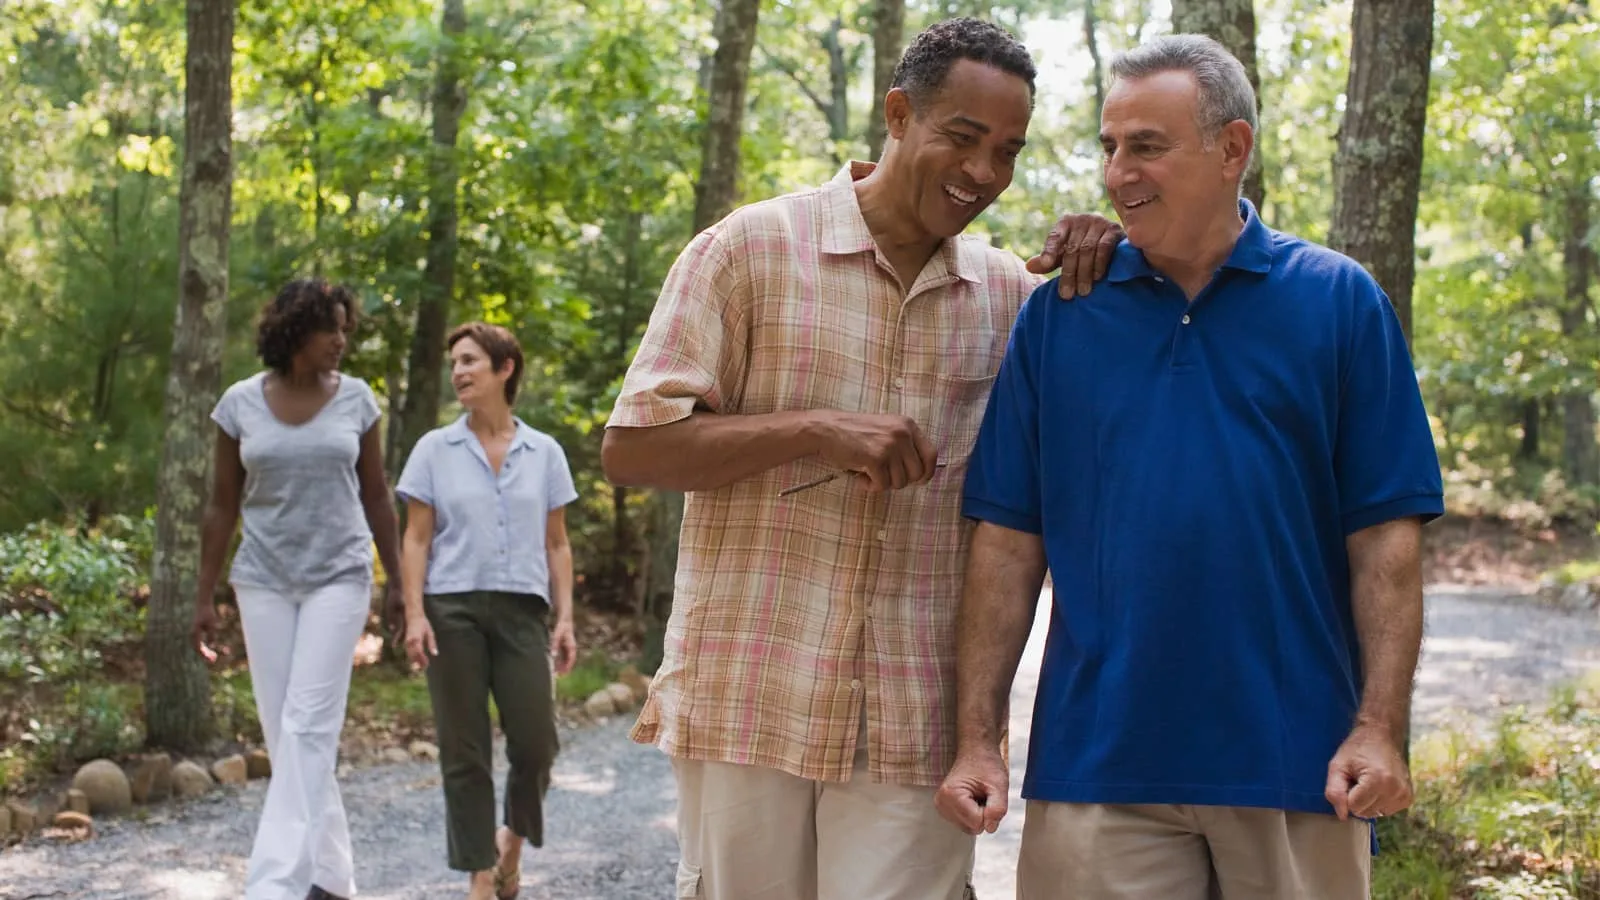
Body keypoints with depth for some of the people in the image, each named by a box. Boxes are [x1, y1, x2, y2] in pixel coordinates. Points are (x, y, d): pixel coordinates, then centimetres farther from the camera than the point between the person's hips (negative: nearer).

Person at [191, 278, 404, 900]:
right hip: (264, 580, 2)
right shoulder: (240, 403, 0)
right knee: (283, 730, 3)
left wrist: (398, 583, 6)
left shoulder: (356, 399, -1)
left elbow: (376, 497, 6)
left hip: (338, 576, -1)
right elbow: (223, 505, 4)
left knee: (308, 726, -11)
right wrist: (204, 595, 2)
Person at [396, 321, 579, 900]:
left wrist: (565, 618, 3)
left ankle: (512, 839, 23)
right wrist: (414, 614, -7)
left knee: (535, 744, -6)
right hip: (453, 611, -1)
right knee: (464, 751, 1)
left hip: (522, 611, 1)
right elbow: (415, 540, 4)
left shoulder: (544, 453, 10)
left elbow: (557, 546, 11)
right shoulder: (435, 449, 6)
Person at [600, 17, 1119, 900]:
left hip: (916, 723, 2)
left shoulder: (1012, 293, 9)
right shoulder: (750, 248, -1)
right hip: (749, 701, -2)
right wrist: (814, 430, -16)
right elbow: (629, 447, -4)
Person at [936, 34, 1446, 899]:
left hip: (1294, 759, 0)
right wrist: (977, 737, -2)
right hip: (1097, 761, 1)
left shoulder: (1340, 302, 1)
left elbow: (1384, 534, -1)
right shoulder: (1057, 317, 4)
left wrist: (1380, 728, -8)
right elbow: (1009, 538, 3)